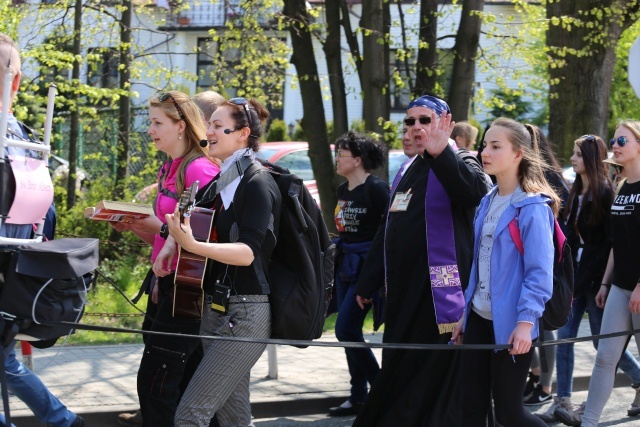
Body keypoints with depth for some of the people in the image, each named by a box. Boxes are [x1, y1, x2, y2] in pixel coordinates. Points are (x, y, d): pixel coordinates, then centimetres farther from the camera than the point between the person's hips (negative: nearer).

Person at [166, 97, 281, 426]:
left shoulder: (257, 183, -10)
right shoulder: (218, 185, 14)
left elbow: (248, 252, -23)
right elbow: (189, 230, 20)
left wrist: (192, 245, -35)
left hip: (243, 315, -9)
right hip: (214, 310, 9)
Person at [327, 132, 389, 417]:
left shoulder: (376, 188, -13)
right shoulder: (343, 190, 12)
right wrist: (338, 259, 16)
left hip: (367, 264, -9)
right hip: (345, 265, 9)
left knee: (346, 330, -11)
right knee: (350, 332, 8)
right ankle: (359, 396, 15)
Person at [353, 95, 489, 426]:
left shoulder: (458, 165, -5)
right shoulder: (407, 170, 19)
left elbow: (474, 191, -31)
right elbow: (387, 230, 24)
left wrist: (441, 153, -43)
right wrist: (368, 282, 25)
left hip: (441, 292, -8)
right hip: (402, 293, 8)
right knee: (397, 375, 13)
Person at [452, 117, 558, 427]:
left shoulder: (532, 207, -12)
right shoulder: (488, 202, 11)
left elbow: (540, 272, -17)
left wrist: (526, 321, -24)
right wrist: (465, 313, 15)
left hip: (510, 325, -7)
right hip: (479, 319, 7)